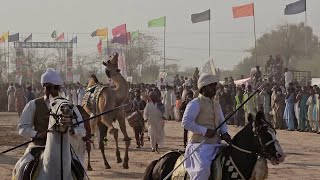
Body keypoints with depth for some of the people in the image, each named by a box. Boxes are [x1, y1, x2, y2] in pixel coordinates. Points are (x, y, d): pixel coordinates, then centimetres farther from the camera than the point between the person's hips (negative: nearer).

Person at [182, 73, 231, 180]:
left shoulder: (216, 105, 20)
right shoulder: (195, 103, -6)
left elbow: (222, 122, 21)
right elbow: (186, 123, -15)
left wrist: (224, 133, -2)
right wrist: (204, 131, -19)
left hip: (215, 145, 8)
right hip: (200, 144, -8)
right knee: (203, 167, -30)